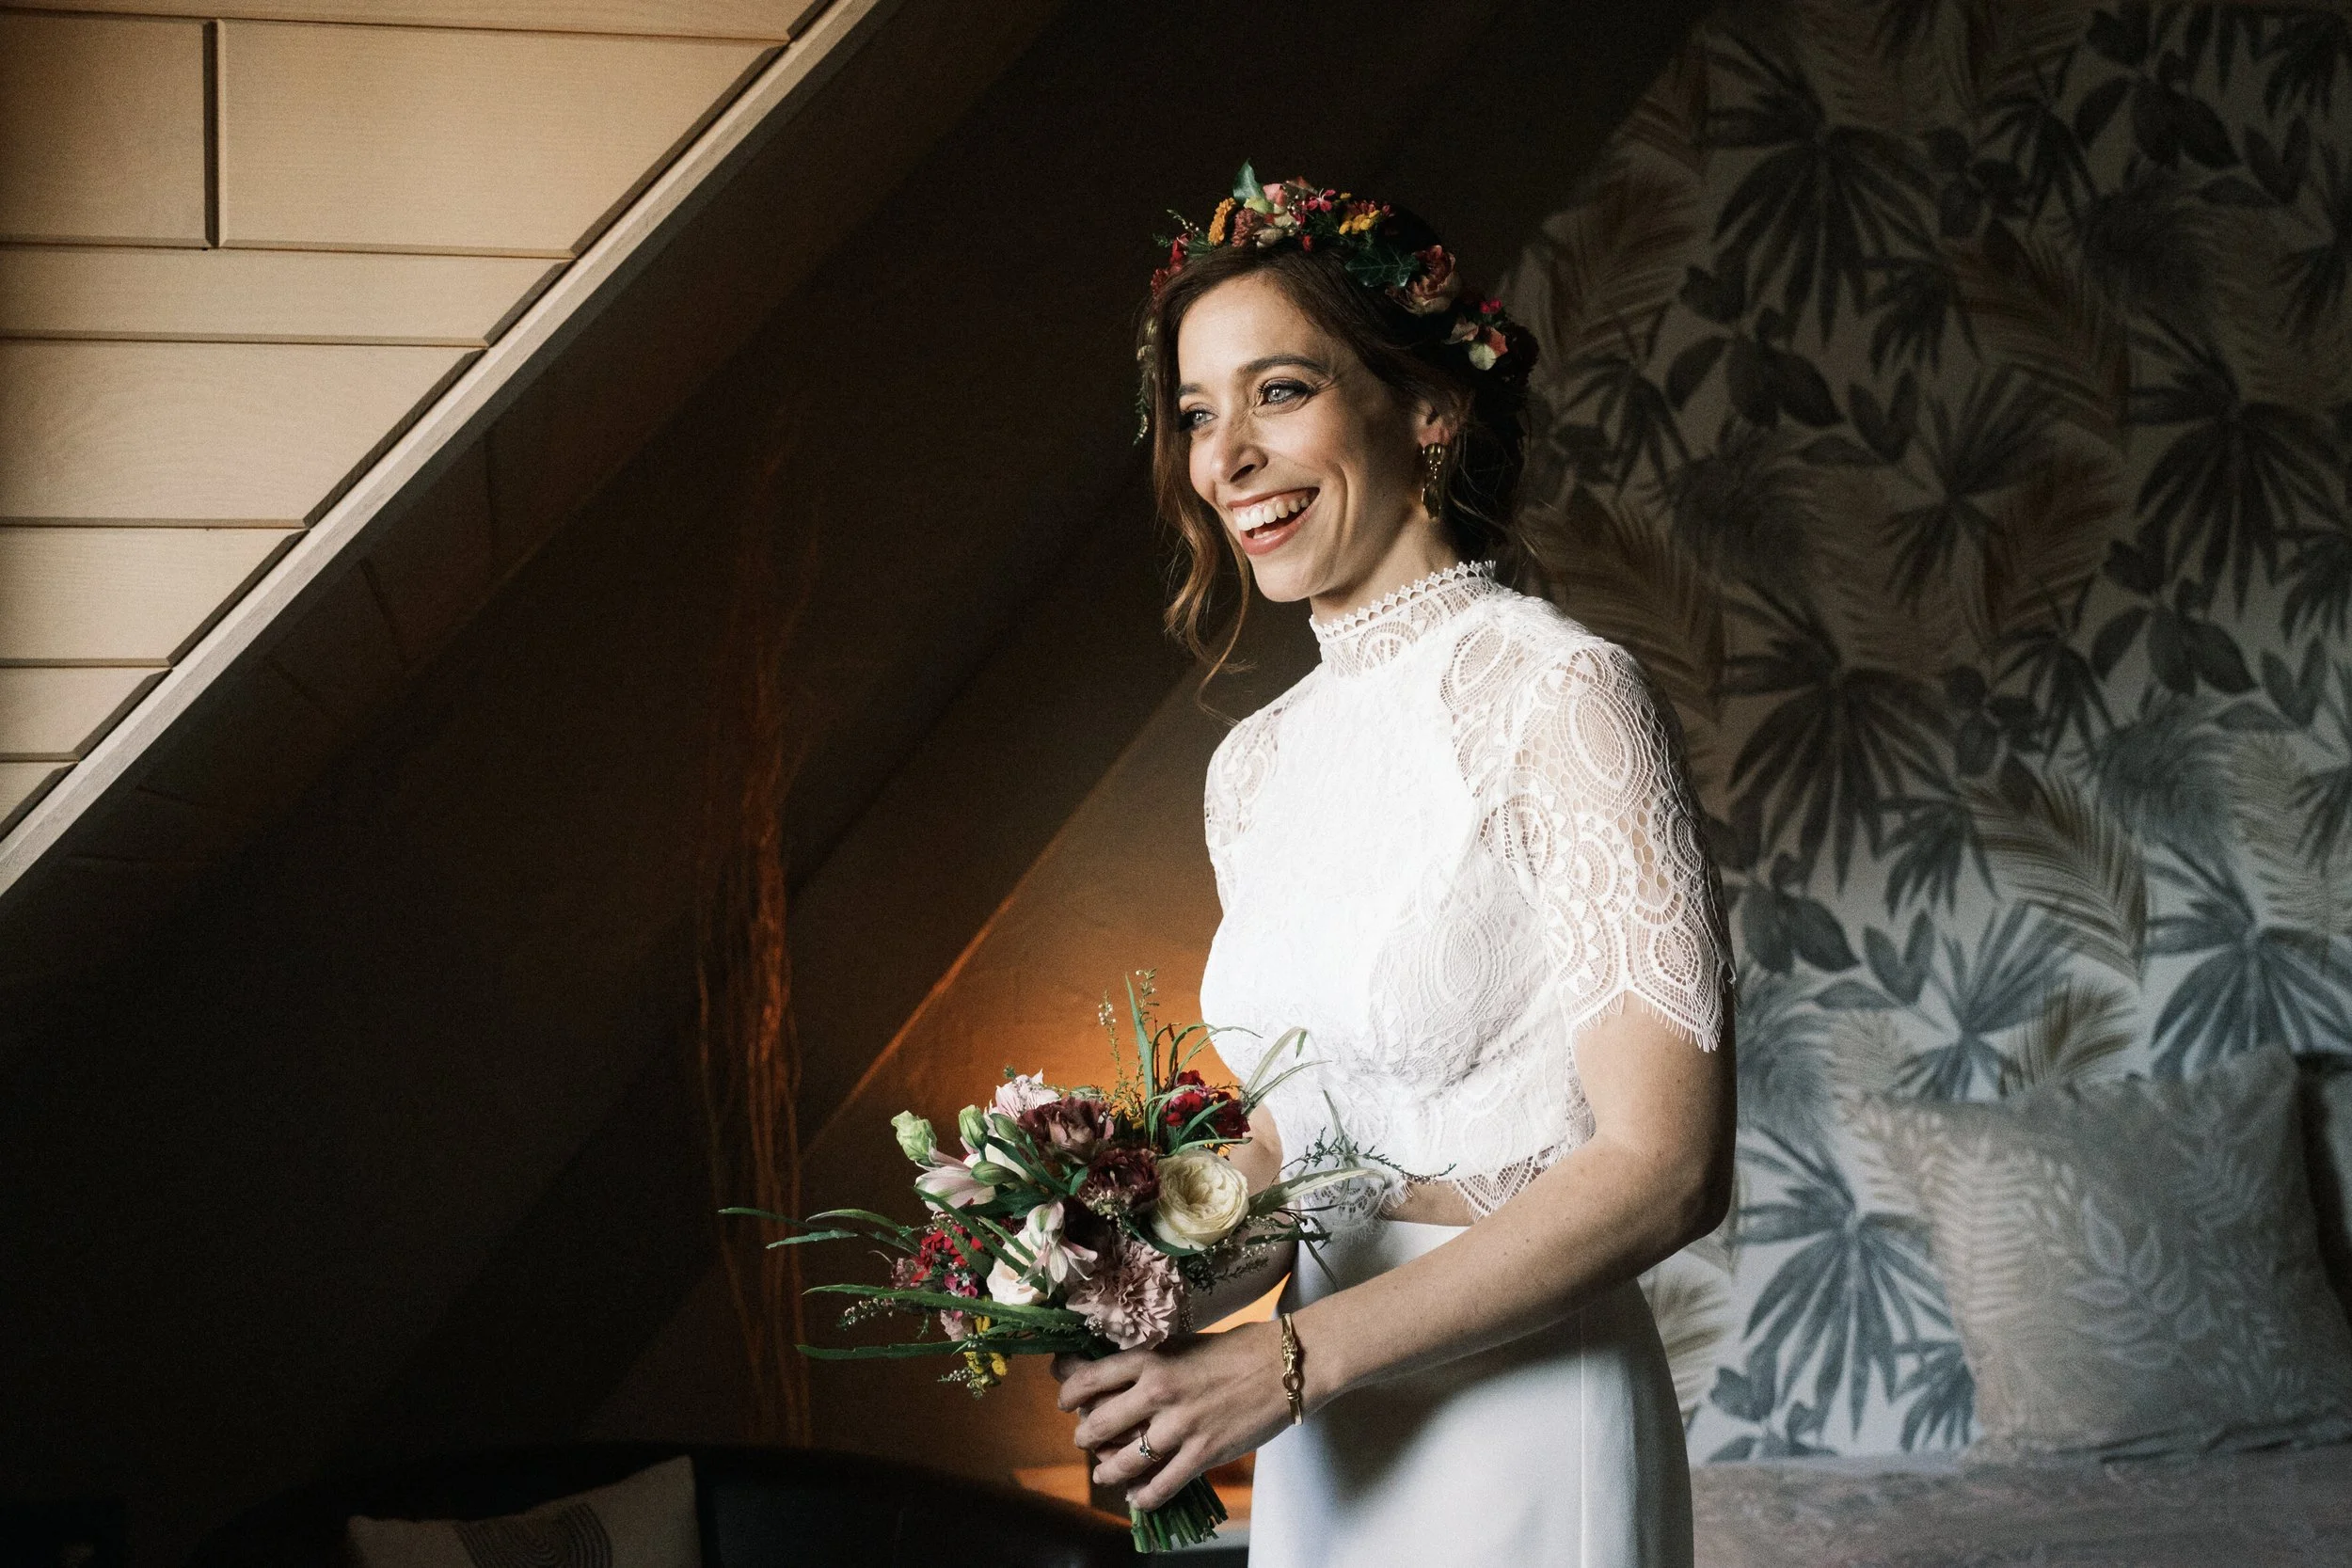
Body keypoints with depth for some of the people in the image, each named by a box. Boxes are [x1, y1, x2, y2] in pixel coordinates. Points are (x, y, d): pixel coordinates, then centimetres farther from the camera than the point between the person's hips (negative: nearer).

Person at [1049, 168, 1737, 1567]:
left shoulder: (1556, 693, -15)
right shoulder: (1257, 763, 6)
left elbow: (1665, 1167, -19)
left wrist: (1286, 1361, -19)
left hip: (1525, 1439, -6)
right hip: (1322, 1440, 6)